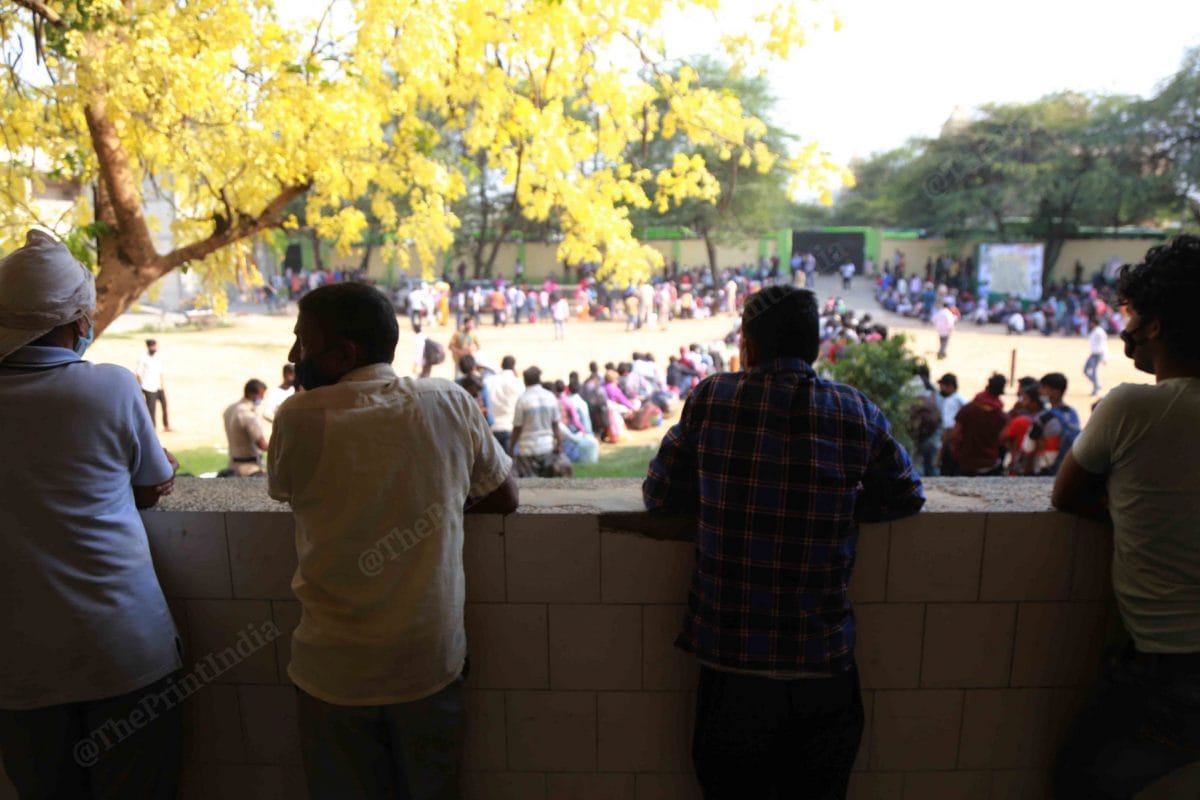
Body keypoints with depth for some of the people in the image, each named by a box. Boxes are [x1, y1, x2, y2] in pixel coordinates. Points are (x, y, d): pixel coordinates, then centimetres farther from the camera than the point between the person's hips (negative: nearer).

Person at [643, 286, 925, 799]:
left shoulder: (710, 398, -7)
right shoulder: (858, 413, -3)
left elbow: (659, 495, 0)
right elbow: (905, 498, 9)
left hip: (731, 666, -1)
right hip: (825, 673, 2)